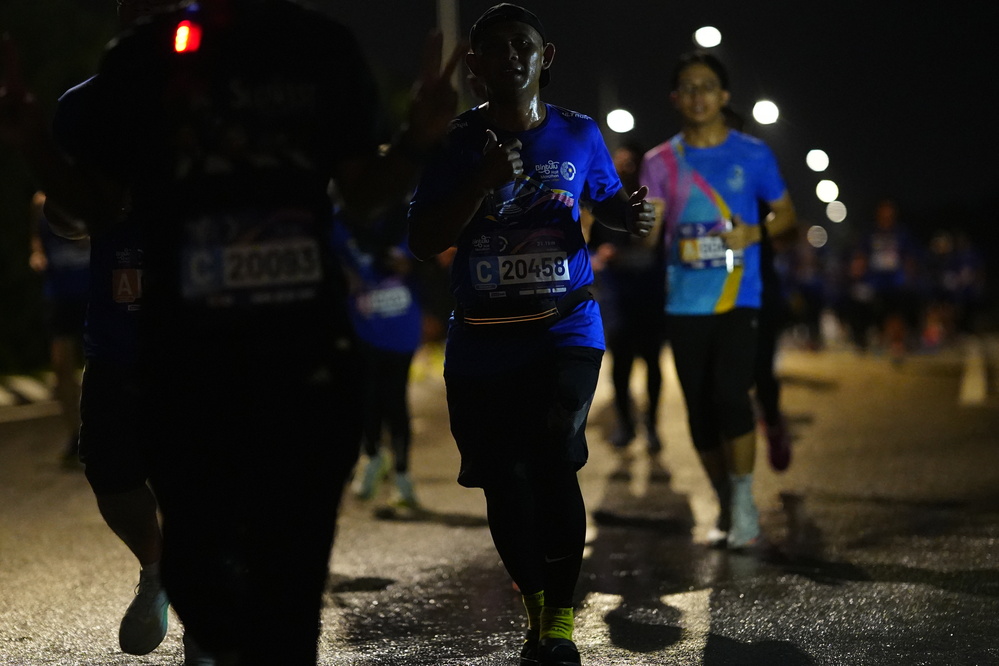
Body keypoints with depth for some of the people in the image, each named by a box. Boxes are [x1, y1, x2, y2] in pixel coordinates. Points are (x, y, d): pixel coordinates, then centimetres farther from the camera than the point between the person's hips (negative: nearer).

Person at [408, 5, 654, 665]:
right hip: (481, 343, 1)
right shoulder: (455, 141, -1)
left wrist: (633, 213, -4)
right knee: (502, 482, 7)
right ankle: (535, 610, 30)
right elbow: (423, 241, -8)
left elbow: (607, 198, 20)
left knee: (554, 463, -18)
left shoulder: (579, 134, 4)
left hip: (566, 330, -1)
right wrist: (483, 183, -21)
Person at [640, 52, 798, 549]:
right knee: (700, 409, 5)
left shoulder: (752, 154, 3)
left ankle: (744, 501, -5)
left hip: (738, 298, -3)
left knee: (729, 393, -20)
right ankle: (726, 508, 21)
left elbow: (785, 212, 11)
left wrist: (754, 233, -8)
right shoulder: (660, 163, 8)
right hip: (684, 303, 3)